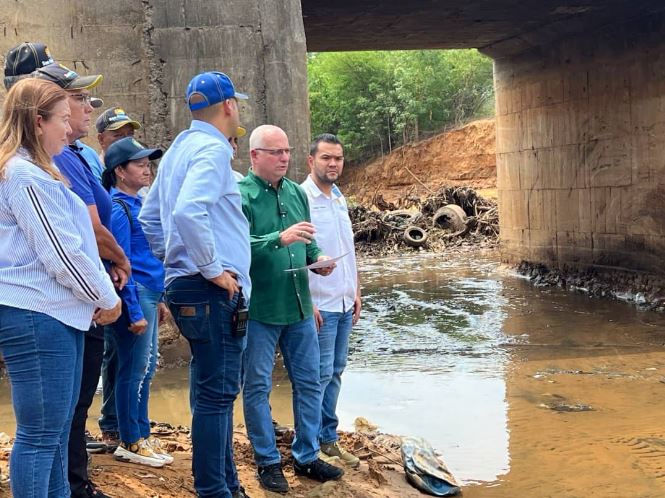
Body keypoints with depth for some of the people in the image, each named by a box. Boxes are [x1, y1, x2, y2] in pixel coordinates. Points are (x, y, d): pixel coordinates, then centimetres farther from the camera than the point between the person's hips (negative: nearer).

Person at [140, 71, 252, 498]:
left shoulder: (179, 149, 18)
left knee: (215, 391, 17)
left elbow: (149, 219, 23)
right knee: (217, 393, -4)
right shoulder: (212, 148, -13)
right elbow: (188, 212, -29)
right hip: (213, 291, -10)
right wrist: (212, 268, -20)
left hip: (188, 286, 10)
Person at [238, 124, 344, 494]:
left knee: (309, 381, 13)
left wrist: (317, 258, 0)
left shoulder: (297, 193, 10)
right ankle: (267, 461, 18)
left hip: (299, 307, 7)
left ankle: (307, 456, 27)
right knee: (258, 387, 4)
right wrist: (280, 239, -31)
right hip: (258, 309, -6)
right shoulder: (240, 196, -12)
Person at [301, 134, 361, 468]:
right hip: (319, 304, -8)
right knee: (319, 374, -4)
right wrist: (307, 303, -19)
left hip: (344, 303, 8)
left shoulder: (340, 199, 12)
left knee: (335, 372, 12)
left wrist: (356, 292, 16)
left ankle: (328, 438, 21)